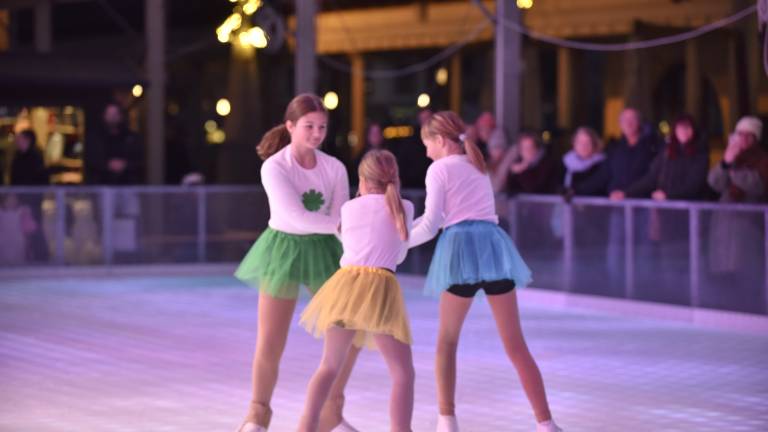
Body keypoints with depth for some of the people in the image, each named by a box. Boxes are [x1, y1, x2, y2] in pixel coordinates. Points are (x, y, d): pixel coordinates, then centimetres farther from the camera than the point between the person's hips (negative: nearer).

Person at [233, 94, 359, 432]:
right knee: (270, 344, 0)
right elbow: (297, 217, -25)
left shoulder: (335, 168, -5)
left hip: (322, 251, 4)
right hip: (284, 250, -3)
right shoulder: (274, 167, -15)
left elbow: (340, 221, -6)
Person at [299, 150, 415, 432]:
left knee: (329, 366, 17)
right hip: (381, 287, -3)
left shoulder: (349, 208, 13)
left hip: (346, 283, 3)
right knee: (403, 373, 3)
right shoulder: (404, 208, 10)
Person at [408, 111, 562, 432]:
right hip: (493, 243, 5)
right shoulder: (477, 165, 26)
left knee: (447, 341, 12)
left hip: (462, 246, -5)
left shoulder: (439, 168, 5)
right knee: (516, 345, 4)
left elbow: (431, 225, 0)